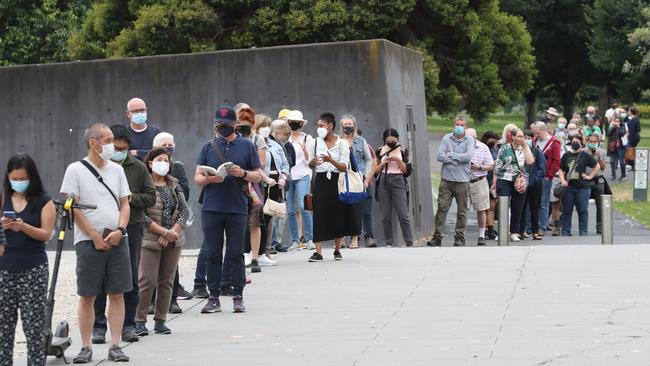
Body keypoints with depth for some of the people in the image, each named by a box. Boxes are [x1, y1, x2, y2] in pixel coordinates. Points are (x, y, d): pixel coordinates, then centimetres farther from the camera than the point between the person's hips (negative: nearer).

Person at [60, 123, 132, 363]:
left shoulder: (117, 170, 11)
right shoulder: (76, 170, -2)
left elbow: (125, 204, 12)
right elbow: (73, 208, -6)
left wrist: (119, 230, -6)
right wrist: (95, 237, -10)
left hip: (117, 240, 4)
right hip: (88, 241, -4)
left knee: (117, 294, 2)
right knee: (87, 296, 1)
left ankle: (115, 346, 6)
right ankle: (86, 348, 8)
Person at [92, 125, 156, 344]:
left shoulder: (138, 168, 7)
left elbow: (151, 197, 7)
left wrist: (131, 198, -9)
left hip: (131, 228, 2)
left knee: (130, 279, 7)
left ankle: (128, 325, 16)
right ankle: (98, 326, 9)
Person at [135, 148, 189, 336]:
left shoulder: (174, 185, 11)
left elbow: (184, 210, 6)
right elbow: (141, 215, -13)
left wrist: (173, 231, -9)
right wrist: (164, 232, -15)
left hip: (173, 240, 5)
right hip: (150, 240, -5)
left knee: (167, 282, 8)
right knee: (147, 281, -8)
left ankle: (160, 321, 15)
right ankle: (140, 321, 0)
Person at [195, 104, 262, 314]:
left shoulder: (246, 146, 8)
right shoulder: (208, 147, 11)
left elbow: (258, 176, 8)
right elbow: (197, 178, 8)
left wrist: (243, 173, -12)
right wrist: (209, 179, -14)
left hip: (237, 209, -1)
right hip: (211, 208, 1)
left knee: (236, 254, 1)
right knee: (213, 254, 4)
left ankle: (238, 296, 7)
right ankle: (214, 298, 9)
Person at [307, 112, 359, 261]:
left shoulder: (342, 144, -1)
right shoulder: (315, 143, 6)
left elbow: (344, 167, -6)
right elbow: (310, 165, 12)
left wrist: (331, 160, -23)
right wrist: (313, 162, -12)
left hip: (336, 181, -1)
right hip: (321, 181, 1)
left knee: (338, 215, 4)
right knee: (319, 215, -8)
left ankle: (337, 250, 17)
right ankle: (318, 252, -11)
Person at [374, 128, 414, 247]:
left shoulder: (402, 150, 6)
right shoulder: (380, 151, 10)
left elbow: (407, 170, 1)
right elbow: (375, 171, 10)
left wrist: (397, 160, -12)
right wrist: (383, 163, -7)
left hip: (398, 181, -2)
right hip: (383, 183, 2)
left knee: (403, 214, -8)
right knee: (385, 215, 1)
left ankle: (409, 243, -6)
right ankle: (388, 243, 6)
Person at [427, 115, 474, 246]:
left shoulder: (469, 140, 3)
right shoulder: (446, 138, 7)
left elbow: (468, 156, -12)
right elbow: (440, 156, -4)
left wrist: (451, 155, -7)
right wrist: (458, 160, -9)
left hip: (462, 181, -1)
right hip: (446, 180, 1)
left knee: (462, 211, 4)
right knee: (442, 208, -2)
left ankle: (460, 237, 13)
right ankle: (437, 237, 1)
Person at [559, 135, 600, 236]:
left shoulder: (585, 155, 3)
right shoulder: (566, 155, 11)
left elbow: (597, 167, 7)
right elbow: (561, 169, 13)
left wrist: (589, 176, -1)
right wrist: (563, 180, -2)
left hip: (582, 187, -3)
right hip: (568, 187, 3)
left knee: (583, 210, -2)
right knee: (566, 210, 5)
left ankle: (583, 232, 2)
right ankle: (565, 231, 10)